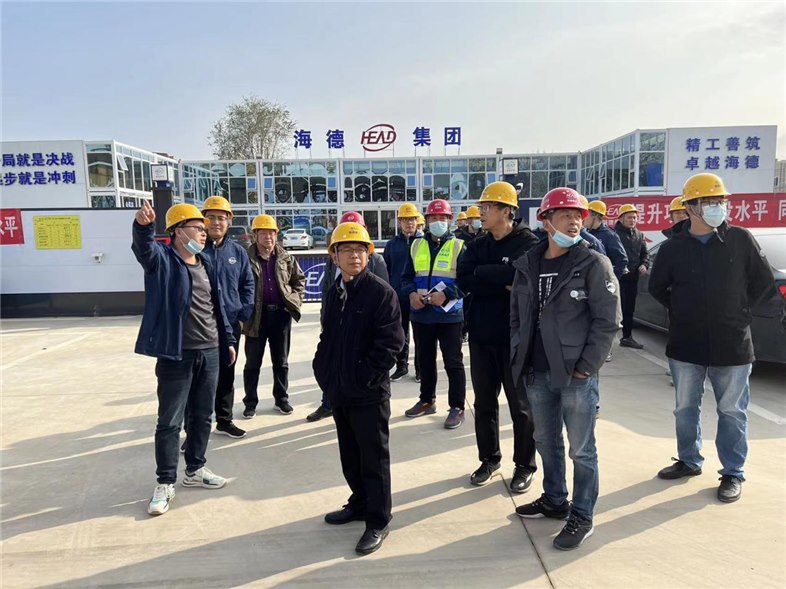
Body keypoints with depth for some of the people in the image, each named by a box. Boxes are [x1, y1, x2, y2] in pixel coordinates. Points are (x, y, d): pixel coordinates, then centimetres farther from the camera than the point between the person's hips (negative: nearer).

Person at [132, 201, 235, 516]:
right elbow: (144, 247, -32)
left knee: (202, 416, 16)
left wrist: (228, 340, 16)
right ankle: (165, 483, 17)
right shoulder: (162, 259, -8)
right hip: (176, 355, -6)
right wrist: (143, 226, -54)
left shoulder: (206, 264, 11)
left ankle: (195, 469, 33)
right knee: (170, 421, 3)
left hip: (210, 352, 6)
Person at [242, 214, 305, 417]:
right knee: (253, 362, 8)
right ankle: (250, 402, 21)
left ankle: (281, 398, 28)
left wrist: (295, 299, 3)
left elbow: (299, 279, 15)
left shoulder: (286, 258, 3)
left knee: (281, 361, 14)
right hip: (256, 315, -3)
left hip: (281, 314, 3)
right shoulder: (246, 258, -8)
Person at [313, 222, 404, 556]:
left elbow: (390, 344, -17)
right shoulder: (334, 292, 9)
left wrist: (362, 378, -17)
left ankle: (377, 521, 19)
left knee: (374, 458, 5)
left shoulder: (381, 292, -12)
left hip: (369, 392, -7)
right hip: (339, 390, 7)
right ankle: (360, 503, 39)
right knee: (349, 453, 20)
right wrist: (323, 372, 6)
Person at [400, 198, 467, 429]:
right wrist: (412, 293, -9)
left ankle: (457, 408, 12)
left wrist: (446, 294, -21)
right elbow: (406, 277, 11)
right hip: (421, 315, 5)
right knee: (425, 360, 16)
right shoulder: (416, 245, 10)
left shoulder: (458, 246, -3)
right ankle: (427, 400, 32)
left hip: (449, 315, -4)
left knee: (453, 362, 2)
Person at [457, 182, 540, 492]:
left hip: (516, 337, -5)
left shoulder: (528, 243, -8)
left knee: (520, 405, 8)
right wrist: (504, 283, -19)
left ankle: (525, 465, 24)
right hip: (481, 337, 5)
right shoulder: (477, 246, 8)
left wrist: (482, 274, -18)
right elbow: (464, 280, -10)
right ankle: (489, 459, 31)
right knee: (484, 403, 15)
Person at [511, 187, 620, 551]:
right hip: (537, 374, 5)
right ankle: (554, 500, 38)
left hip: (576, 375, -5)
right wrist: (519, 357, 6)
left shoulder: (593, 264, -7)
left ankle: (581, 516, 21)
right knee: (547, 442, 19)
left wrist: (585, 367, -12)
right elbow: (516, 316, 14)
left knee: (581, 449, 5)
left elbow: (608, 320, -9)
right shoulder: (527, 265, 7)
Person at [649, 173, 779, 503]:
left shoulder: (741, 239, -2)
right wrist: (682, 311, 5)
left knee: (732, 411, 8)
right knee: (686, 408, 14)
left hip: (732, 344, -1)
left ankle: (733, 473, 23)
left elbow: (765, 283, 4)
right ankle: (689, 461, 32)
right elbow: (657, 287, 11)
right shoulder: (673, 247, -1)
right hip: (685, 344, 2)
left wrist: (738, 310, 3)